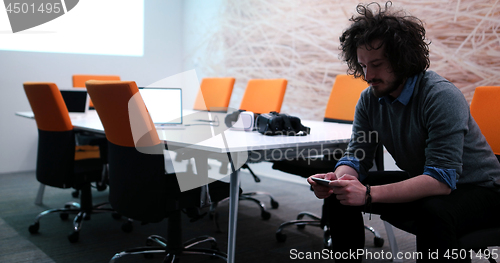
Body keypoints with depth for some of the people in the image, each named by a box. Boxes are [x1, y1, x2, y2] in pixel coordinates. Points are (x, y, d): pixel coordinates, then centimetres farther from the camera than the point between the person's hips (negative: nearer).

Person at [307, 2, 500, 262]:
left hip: (477, 188, -6)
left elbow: (442, 179, -34)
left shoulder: (442, 96, -28)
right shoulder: (369, 99, -7)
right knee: (340, 193, -6)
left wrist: (369, 194, -44)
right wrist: (337, 179, -29)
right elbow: (356, 156, -5)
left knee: (432, 213, -38)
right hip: (419, 182, 6)